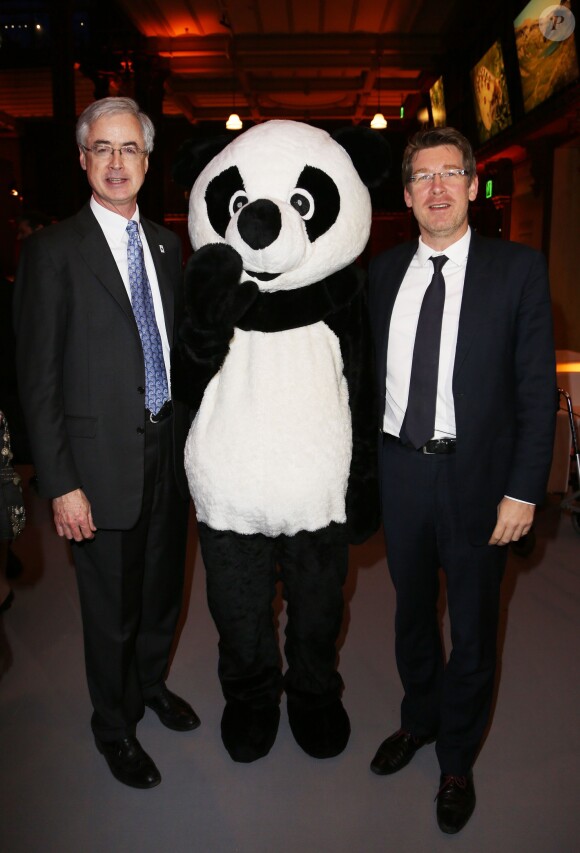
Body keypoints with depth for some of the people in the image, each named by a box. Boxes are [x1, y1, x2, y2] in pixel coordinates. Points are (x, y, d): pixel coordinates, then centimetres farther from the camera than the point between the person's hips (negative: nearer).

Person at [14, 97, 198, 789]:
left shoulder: (166, 244, 8)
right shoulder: (53, 250, -9)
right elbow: (38, 378, -11)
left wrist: (190, 438, 6)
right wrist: (60, 484, -15)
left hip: (169, 451, 5)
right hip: (103, 462, -5)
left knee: (163, 590, 21)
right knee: (111, 610, 12)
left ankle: (151, 685, 49)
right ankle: (114, 725, 37)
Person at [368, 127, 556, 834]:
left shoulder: (518, 269, -5)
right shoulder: (383, 272, 5)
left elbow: (537, 389, -8)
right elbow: (374, 372, 7)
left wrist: (523, 490, -12)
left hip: (475, 477, -3)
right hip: (400, 471, 3)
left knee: (472, 628, 13)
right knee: (411, 612, 21)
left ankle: (457, 761, 37)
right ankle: (418, 721, 47)